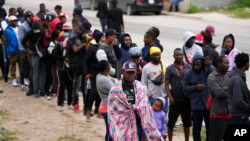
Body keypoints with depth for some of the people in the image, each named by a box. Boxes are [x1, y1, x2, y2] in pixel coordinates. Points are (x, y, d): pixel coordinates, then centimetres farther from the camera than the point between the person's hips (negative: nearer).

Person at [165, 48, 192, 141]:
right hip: (175, 100, -3)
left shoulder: (188, 67, 4)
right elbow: (166, 84, -2)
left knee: (187, 122, 11)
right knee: (171, 122, 3)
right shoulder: (170, 68, -2)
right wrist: (170, 97, -11)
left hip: (187, 99, 3)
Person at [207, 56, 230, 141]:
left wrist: (226, 89, -16)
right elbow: (219, 93, -20)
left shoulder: (228, 76, 11)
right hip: (218, 114, -7)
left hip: (229, 114, 7)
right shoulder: (212, 78, -9)